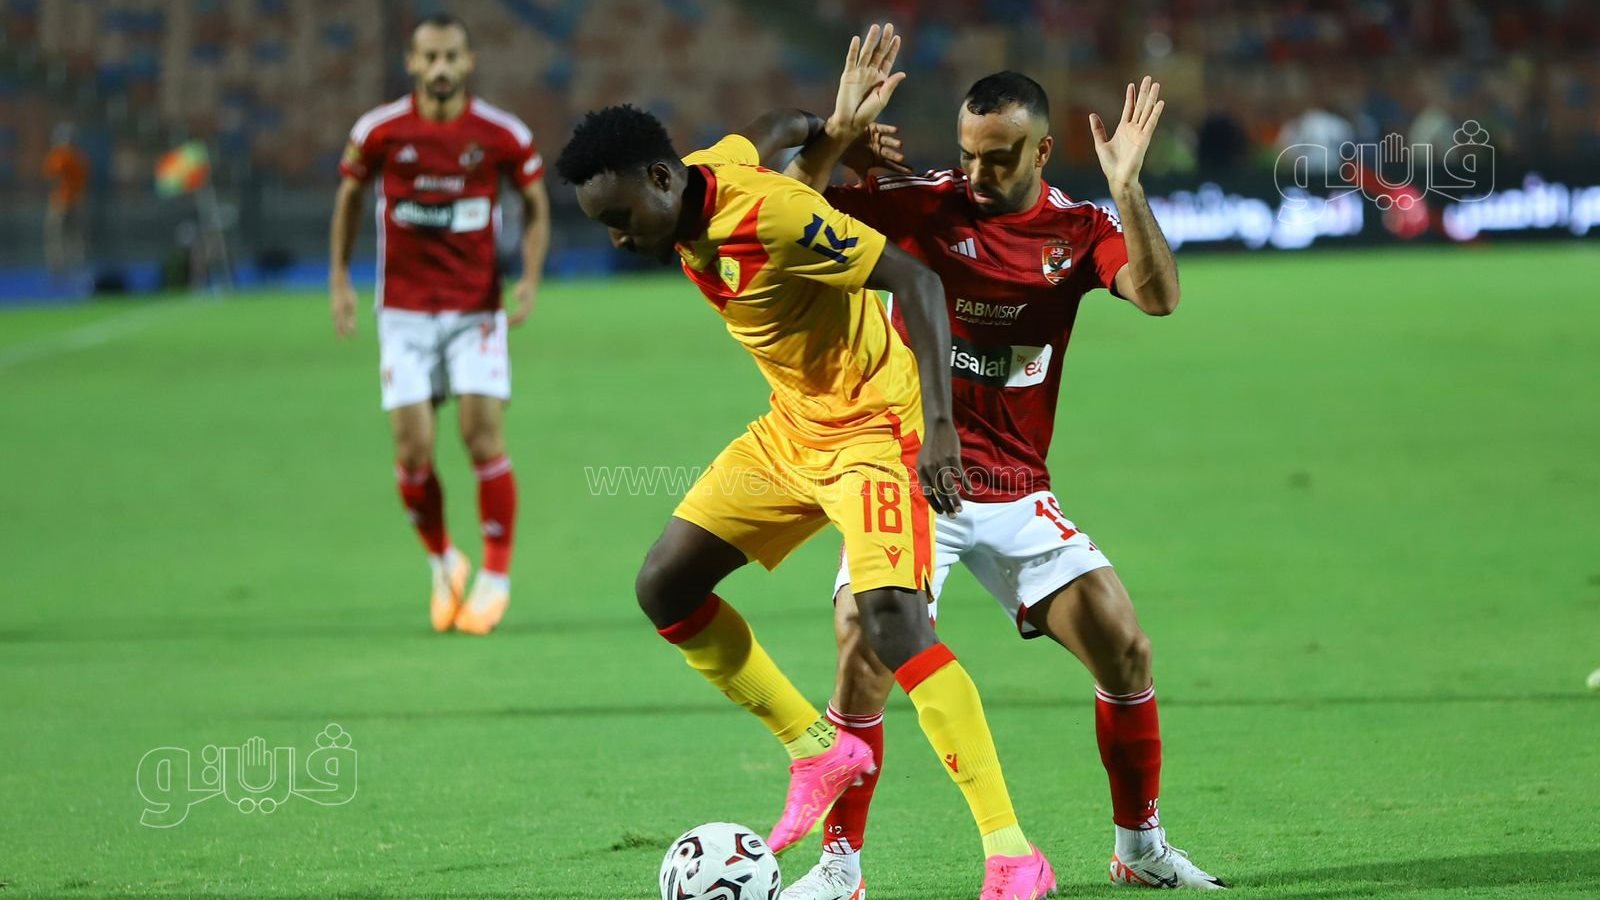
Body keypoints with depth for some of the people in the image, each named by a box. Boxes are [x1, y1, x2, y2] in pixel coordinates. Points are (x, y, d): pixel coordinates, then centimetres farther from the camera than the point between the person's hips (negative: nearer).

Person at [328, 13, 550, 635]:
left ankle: (495, 577, 3)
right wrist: (339, 279, 6)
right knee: (414, 451, -5)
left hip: (477, 311, -1)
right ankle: (443, 564, 19)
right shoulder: (379, 132, -4)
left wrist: (530, 279, -4)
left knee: (484, 440, -10)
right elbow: (350, 195, 11)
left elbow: (536, 205, 9)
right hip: (404, 314, 1)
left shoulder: (503, 135, -4)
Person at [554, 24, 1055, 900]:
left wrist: (939, 426, -36)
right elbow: (775, 128, 18)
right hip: (791, 426, 9)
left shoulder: (769, 215, -28)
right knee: (664, 589, 7)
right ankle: (819, 752, 19)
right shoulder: (707, 174, -3)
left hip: (874, 425, -9)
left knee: (890, 611, -27)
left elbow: (915, 280, -30)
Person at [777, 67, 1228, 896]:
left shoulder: (1078, 229, 1)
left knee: (1125, 649, -3)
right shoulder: (920, 205, -5)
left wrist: (1125, 189, -27)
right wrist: (833, 140, -24)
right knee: (863, 655, -20)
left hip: (1015, 495, 3)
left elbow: (1158, 297, -16)